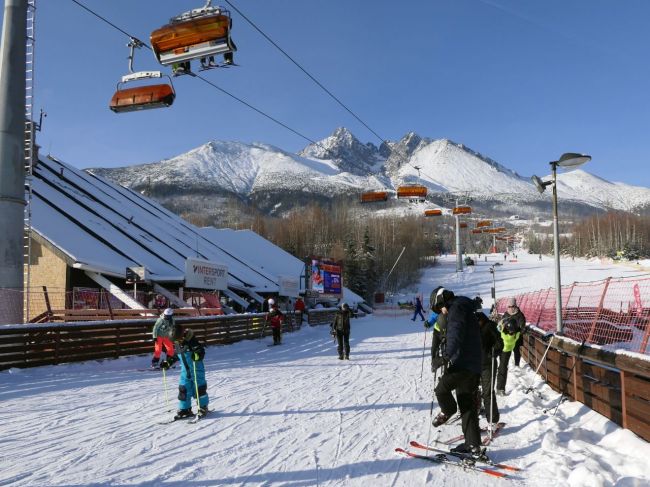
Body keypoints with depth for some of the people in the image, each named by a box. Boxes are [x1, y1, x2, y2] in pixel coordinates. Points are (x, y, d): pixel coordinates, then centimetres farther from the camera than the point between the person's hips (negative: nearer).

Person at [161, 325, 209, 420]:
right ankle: (185, 409, 13)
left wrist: (197, 355, -43)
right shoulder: (178, 344, 6)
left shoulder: (192, 341, -17)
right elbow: (177, 356, 22)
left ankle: (203, 408, 15)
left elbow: (201, 351, -23)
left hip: (196, 369, -7)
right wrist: (168, 363, 20)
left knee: (199, 388, -1)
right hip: (185, 370, 7)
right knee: (183, 389, 3)